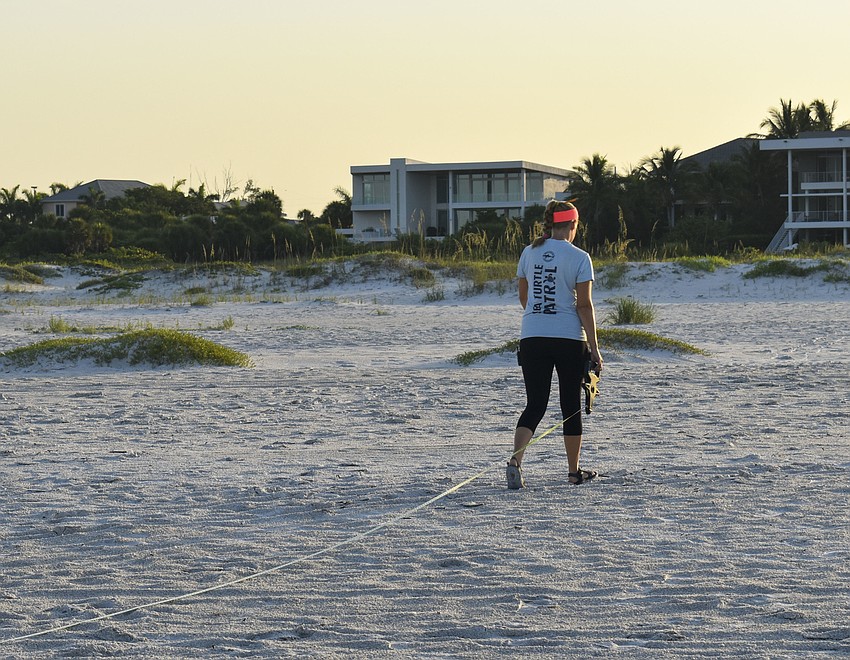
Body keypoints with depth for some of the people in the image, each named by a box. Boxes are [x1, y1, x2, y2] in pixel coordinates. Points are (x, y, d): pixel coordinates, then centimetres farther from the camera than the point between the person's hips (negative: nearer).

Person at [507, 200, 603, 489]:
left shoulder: (529, 253, 5)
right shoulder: (579, 258, -7)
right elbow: (584, 305, -10)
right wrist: (594, 348, -6)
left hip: (532, 338, 3)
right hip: (569, 338, -3)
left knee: (535, 405, 4)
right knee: (571, 405, 12)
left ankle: (515, 460, -20)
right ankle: (574, 471, 21)